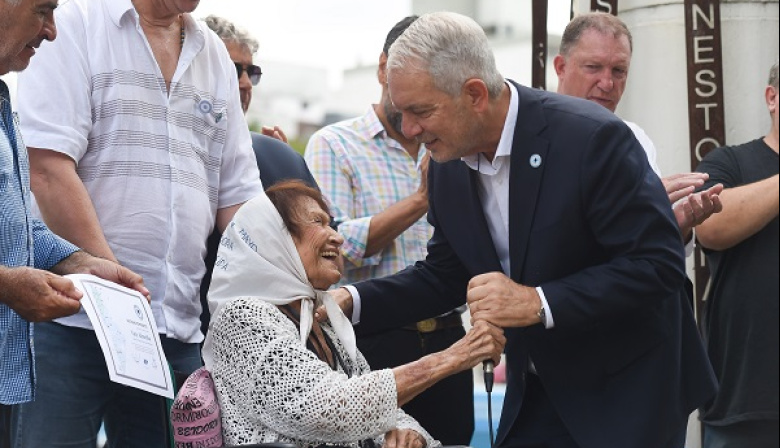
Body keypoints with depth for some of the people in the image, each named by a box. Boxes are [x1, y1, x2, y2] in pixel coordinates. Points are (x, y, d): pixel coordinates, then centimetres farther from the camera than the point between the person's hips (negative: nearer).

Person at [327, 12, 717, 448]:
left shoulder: (593, 136, -23)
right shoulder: (449, 167, -2)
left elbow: (659, 263, -23)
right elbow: (444, 275, 9)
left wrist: (539, 302, -30)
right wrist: (352, 300, -7)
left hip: (629, 388, -6)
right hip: (537, 393, 6)